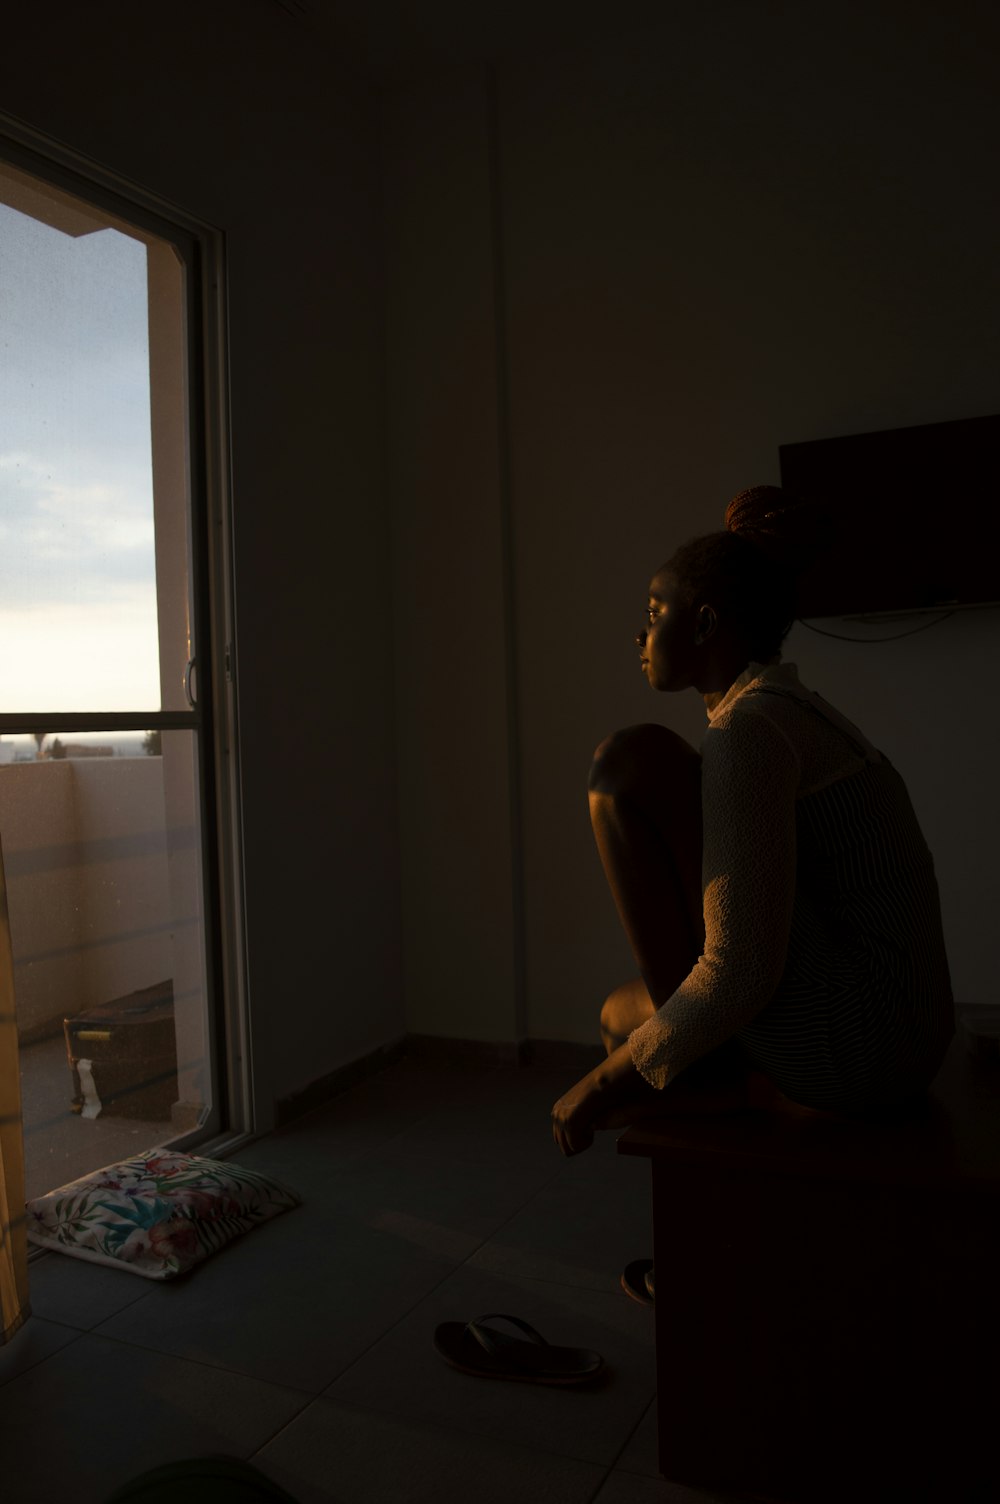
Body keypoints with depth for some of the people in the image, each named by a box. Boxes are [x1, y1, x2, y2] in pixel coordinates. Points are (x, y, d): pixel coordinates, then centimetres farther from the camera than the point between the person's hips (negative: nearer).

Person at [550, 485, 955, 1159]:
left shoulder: (749, 729, -17)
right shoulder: (799, 713, 15)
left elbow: (739, 973, -24)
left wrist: (613, 1079, -10)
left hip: (840, 1046, -10)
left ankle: (698, 1072, -4)